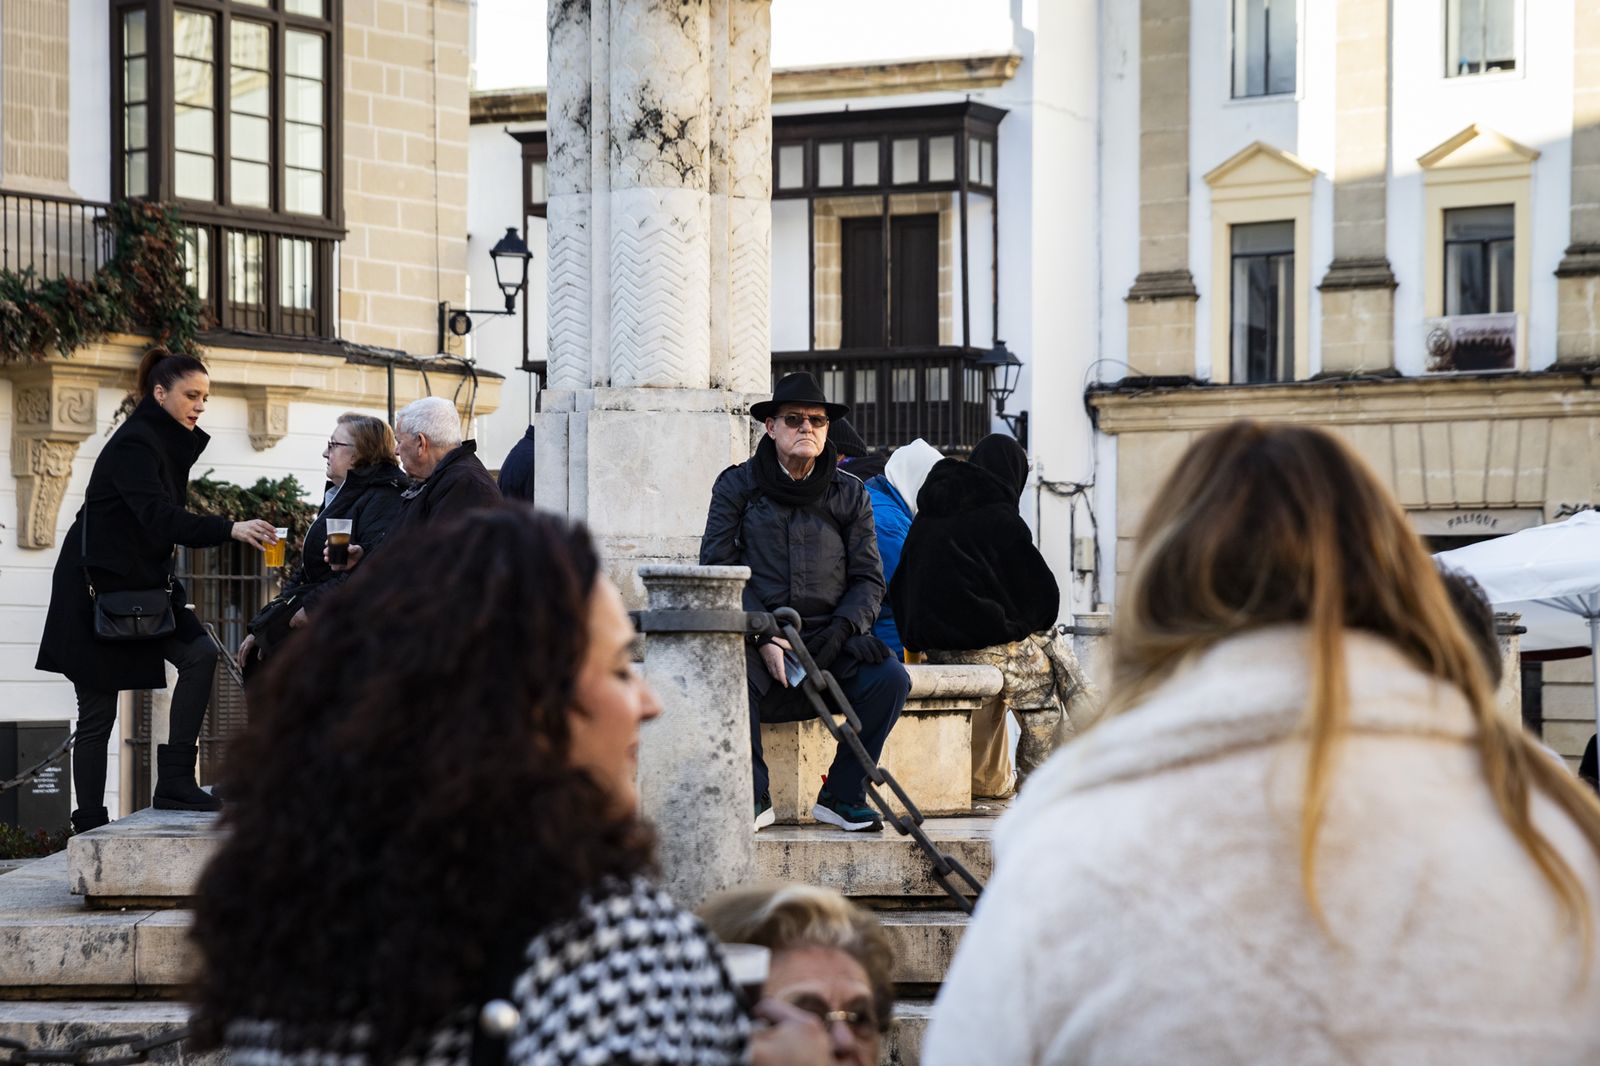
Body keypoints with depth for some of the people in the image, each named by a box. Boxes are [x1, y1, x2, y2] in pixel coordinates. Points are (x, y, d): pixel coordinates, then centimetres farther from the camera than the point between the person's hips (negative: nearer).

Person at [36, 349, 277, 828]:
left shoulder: (170, 445, 11)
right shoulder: (134, 443, -17)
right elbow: (159, 517, -30)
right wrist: (230, 529, -39)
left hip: (142, 585, 8)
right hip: (98, 590, -8)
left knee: (200, 653, -11)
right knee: (98, 713, -3)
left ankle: (175, 782, -9)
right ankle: (90, 823, 4)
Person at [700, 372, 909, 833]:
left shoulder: (849, 494, 12)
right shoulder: (737, 485, 5)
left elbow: (868, 577, 9)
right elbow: (718, 569, -3)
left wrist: (842, 630, -12)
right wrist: (764, 639, -17)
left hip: (829, 640, 2)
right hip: (758, 639, -2)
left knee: (890, 678, -25)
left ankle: (842, 795, -8)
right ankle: (753, 797, -17)